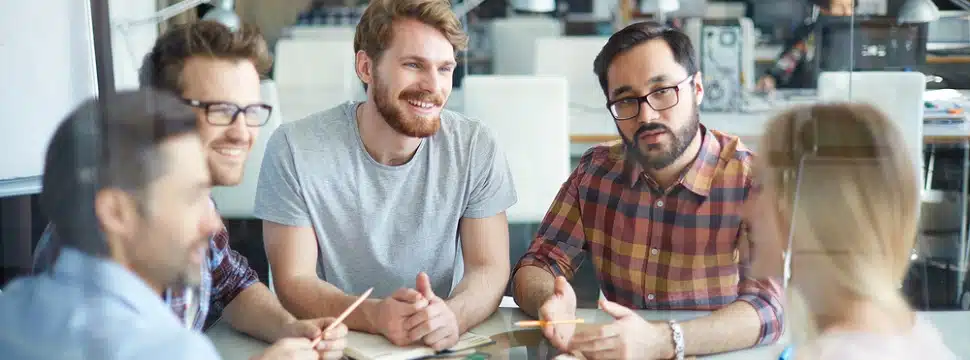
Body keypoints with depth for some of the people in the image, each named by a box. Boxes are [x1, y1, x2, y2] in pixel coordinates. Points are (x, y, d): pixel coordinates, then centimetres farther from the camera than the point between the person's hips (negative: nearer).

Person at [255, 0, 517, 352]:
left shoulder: (476, 147, -5)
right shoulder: (295, 148, -11)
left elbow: (489, 267, -6)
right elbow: (294, 282, -11)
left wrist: (452, 315, -28)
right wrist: (374, 316, -29)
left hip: (441, 346, 2)